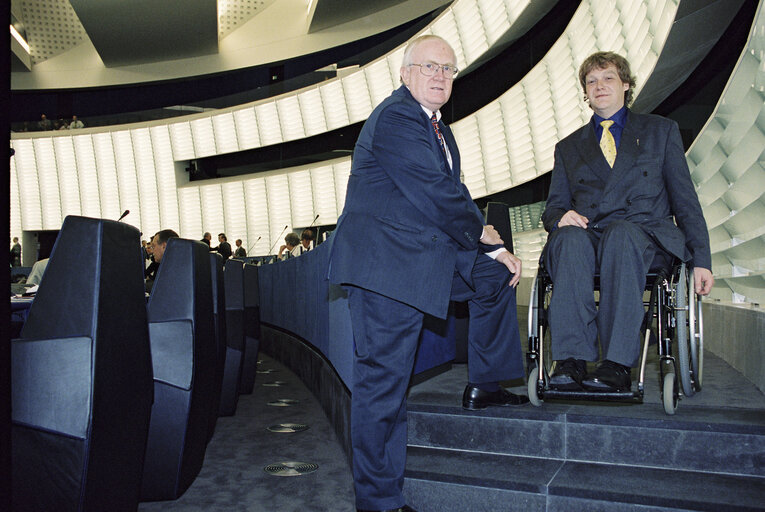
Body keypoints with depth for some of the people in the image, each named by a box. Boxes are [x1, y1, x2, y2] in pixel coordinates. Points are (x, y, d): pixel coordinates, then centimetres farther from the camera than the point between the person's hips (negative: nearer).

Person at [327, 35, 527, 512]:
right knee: (384, 378, -5)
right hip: (388, 261, -10)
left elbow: (452, 196, 15)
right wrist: (482, 232, -3)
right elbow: (436, 195, -19)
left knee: (498, 274, 16)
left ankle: (484, 385, 25)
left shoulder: (439, 129, 19)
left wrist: (496, 249, 2)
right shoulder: (396, 117, -13)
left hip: (429, 249, 10)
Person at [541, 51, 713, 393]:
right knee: (571, 237, -35)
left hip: (645, 235, -1)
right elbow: (554, 206, 18)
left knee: (620, 232, -37)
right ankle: (571, 361, -39)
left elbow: (685, 199, 13)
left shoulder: (661, 130, 20)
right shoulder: (568, 147, 25)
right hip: (588, 236, 2)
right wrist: (562, 217, -9)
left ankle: (617, 365, -42)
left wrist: (701, 260, 3)